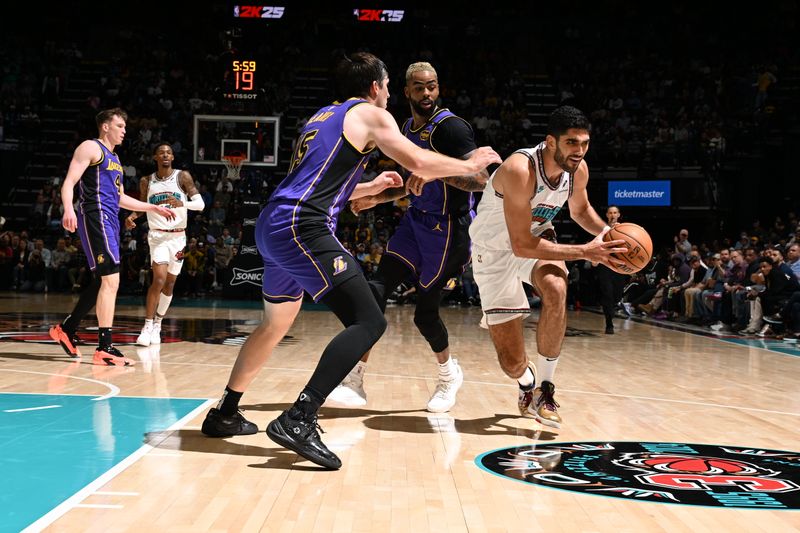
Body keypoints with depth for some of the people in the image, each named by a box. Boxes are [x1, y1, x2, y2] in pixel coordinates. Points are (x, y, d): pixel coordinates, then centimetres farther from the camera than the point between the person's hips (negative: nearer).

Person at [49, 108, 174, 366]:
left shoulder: (114, 158, 25)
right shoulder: (91, 147, -2)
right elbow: (69, 182, -13)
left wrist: (154, 208, 28)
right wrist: (68, 209, -31)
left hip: (110, 221, 10)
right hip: (95, 217, -10)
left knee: (101, 282, 13)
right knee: (111, 280, -16)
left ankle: (66, 329, 28)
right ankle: (105, 349, -16)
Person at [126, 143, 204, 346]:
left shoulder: (183, 176, -3)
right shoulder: (146, 181, 2)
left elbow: (200, 204, -10)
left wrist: (182, 203, -29)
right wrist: (132, 216, -5)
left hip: (178, 236, 1)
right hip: (158, 235, -1)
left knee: (169, 284, 8)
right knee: (159, 279, -19)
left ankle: (157, 325, 25)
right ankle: (147, 326, -10)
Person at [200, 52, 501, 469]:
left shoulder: (323, 116, 28)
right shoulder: (370, 114, 4)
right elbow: (420, 163, -6)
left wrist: (371, 187, 43)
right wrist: (469, 165, 10)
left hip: (273, 226, 10)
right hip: (303, 230, -9)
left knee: (276, 324, 26)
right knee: (368, 322, -13)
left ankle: (224, 414, 35)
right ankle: (298, 420, -24)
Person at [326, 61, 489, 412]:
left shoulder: (450, 126, -15)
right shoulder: (408, 128, 12)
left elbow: (482, 179, -25)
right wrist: (377, 198, 19)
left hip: (447, 228, -7)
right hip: (416, 221, 7)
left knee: (425, 312, 0)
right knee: (377, 289, -10)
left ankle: (449, 373, 30)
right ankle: (356, 380, -7)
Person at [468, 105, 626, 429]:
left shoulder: (578, 170, -14)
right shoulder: (520, 169, -35)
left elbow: (580, 210, 10)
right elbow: (521, 246, -35)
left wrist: (607, 232, -11)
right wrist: (585, 252, -36)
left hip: (536, 237, 5)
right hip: (495, 249, -4)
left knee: (556, 289, -33)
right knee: (512, 362, -8)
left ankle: (545, 389, -14)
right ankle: (527, 383, 33)